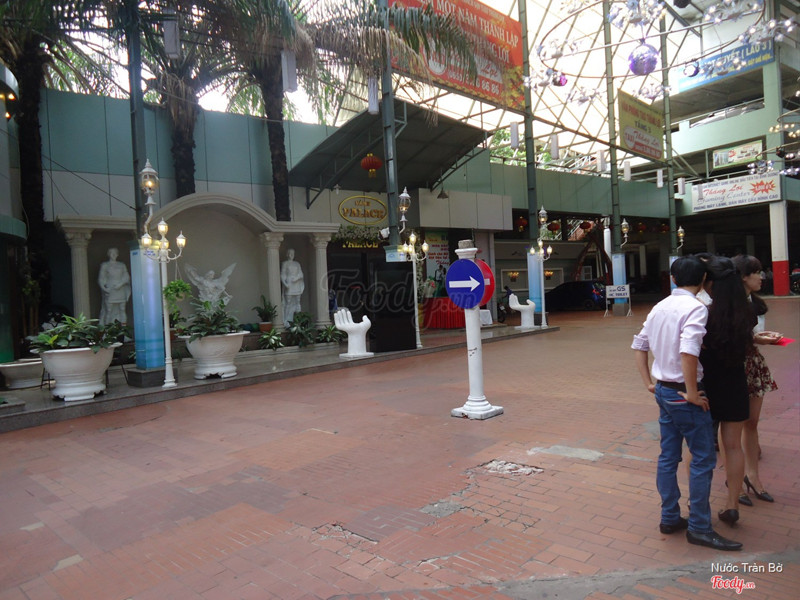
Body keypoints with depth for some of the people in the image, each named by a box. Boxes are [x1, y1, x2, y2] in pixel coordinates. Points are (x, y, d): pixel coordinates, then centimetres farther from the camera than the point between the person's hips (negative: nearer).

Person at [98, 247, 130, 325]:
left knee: (122, 310, 0)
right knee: (109, 311, -6)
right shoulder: (105, 265, 9)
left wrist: (120, 284, -12)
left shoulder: (122, 265, 14)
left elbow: (126, 277, 5)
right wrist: (104, 288, -10)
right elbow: (101, 278, 5)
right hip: (110, 292, -2)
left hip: (121, 290, 2)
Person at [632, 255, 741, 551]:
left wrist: (649, 382, 14)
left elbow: (639, 345, 13)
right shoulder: (695, 308, -16)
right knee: (703, 459, 4)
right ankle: (699, 527, 13)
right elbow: (688, 351, -30)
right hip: (684, 394, -8)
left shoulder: (660, 307, 8)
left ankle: (670, 518, 26)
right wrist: (692, 393, -20)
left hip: (663, 391, 8)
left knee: (668, 457, 14)